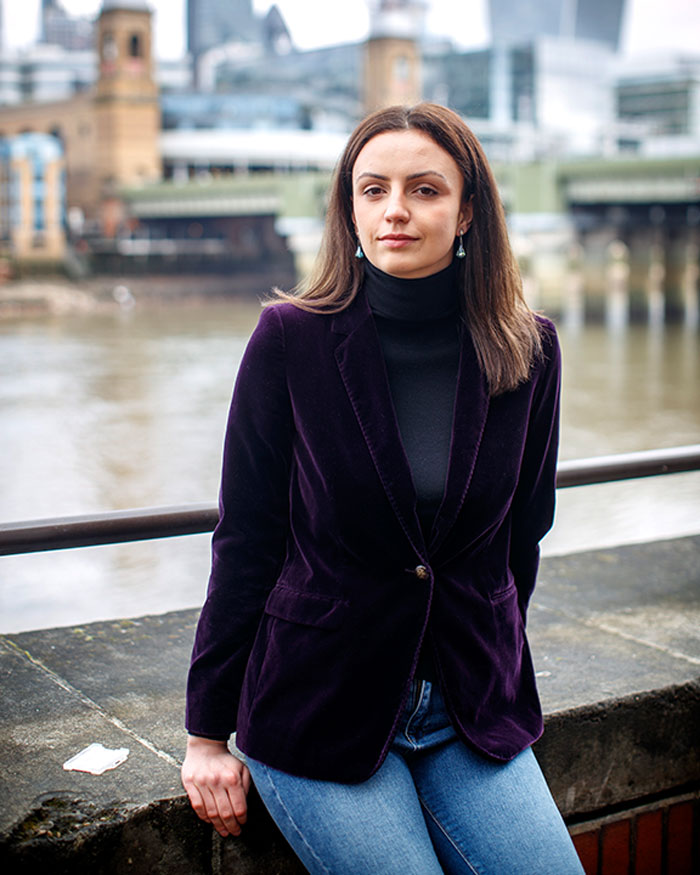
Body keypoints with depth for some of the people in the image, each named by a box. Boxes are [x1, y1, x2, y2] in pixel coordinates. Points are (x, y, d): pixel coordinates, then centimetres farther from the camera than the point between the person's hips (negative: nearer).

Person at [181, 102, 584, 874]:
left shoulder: (527, 349, -2)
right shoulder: (291, 338, -9)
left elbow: (524, 529, 9)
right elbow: (245, 539, -5)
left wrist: (493, 672, 14)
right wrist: (208, 732, -3)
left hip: (473, 713, 3)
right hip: (315, 706, -3)